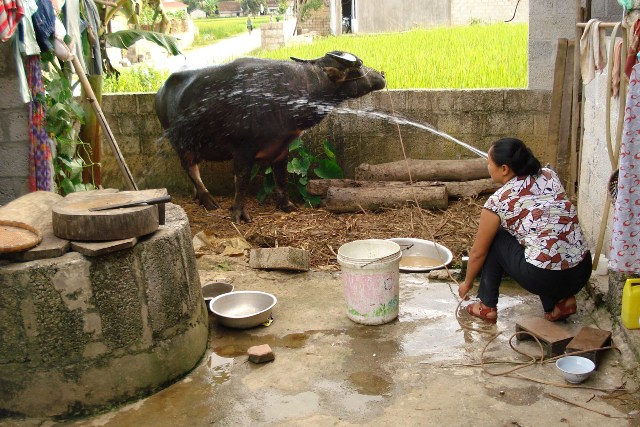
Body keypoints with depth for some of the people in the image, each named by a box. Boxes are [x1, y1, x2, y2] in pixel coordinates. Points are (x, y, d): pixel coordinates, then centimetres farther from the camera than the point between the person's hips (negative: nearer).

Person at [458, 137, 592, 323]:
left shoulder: (498, 202, -4)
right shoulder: (550, 176, 9)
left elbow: (478, 252, 7)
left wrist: (467, 283, 24)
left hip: (544, 279, -6)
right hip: (582, 273, 6)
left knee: (495, 239, 15)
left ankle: (486, 307, 21)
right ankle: (561, 300, 17)